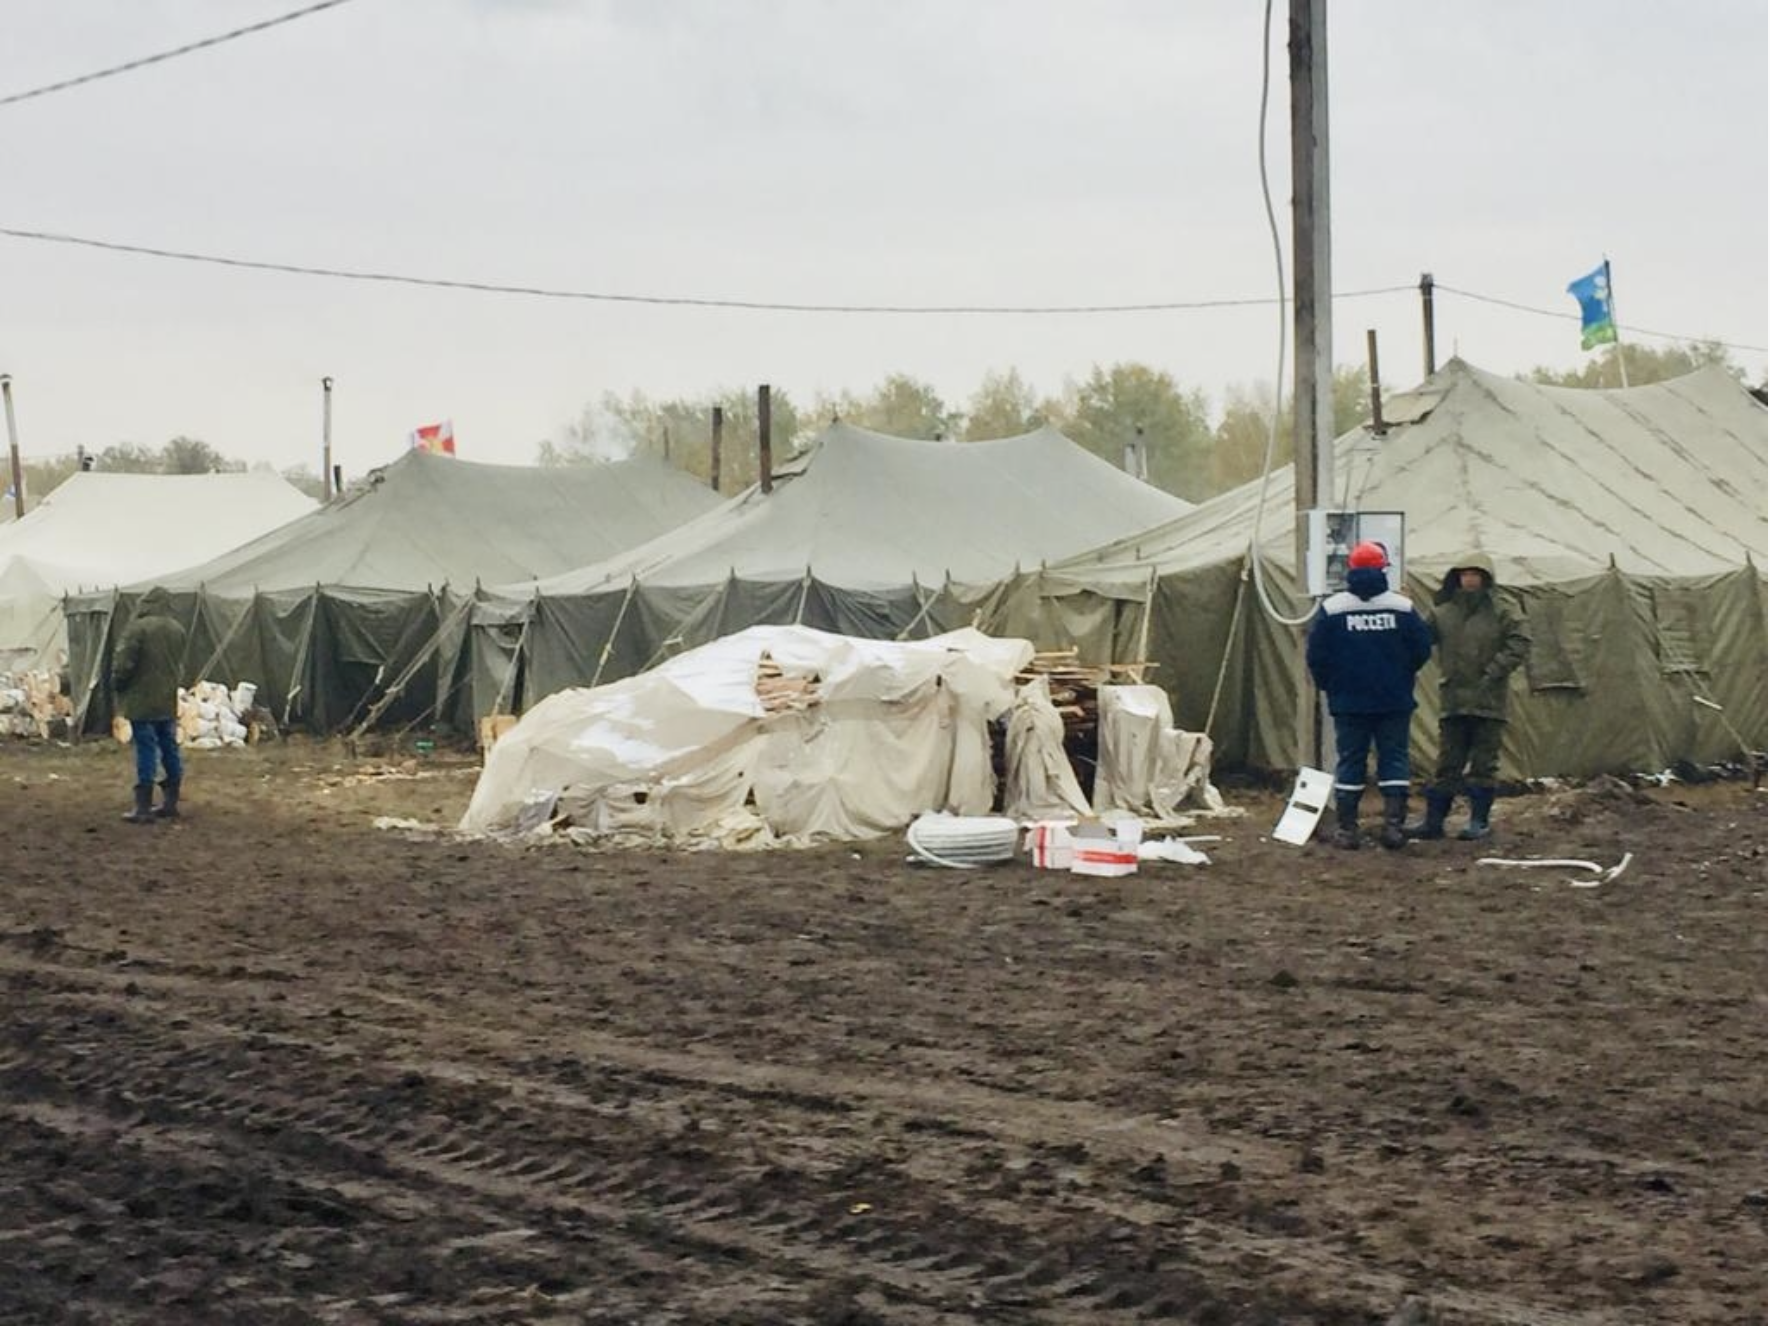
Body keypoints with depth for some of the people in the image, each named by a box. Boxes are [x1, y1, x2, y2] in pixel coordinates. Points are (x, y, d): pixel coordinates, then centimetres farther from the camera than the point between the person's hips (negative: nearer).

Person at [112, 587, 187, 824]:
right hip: (168, 701, 6)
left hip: (142, 702, -6)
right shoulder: (177, 630, 7)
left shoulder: (138, 628, -16)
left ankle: (143, 808, -5)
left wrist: (117, 684, 1)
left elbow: (123, 663, -16)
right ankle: (171, 803, 18)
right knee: (170, 750, 12)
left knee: (146, 752, -5)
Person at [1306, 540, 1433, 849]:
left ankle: (1345, 828, 4)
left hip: (1348, 701, 0)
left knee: (1349, 761, 5)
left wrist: (1329, 685, 13)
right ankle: (1393, 823, -1)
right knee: (1394, 758, 6)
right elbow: (1422, 650, 1)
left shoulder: (1331, 609, -6)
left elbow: (1316, 656, -4)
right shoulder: (1403, 608, -4)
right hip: (1395, 701, 0)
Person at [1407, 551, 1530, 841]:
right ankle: (1433, 820, 11)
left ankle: (1479, 821, 11)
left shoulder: (1501, 611, -4)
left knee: (1483, 764, 3)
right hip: (1453, 700, 3)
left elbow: (1519, 642, -8)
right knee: (1447, 764, 8)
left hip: (1488, 702, -3)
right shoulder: (1443, 612, 6)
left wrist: (1494, 671, -14)